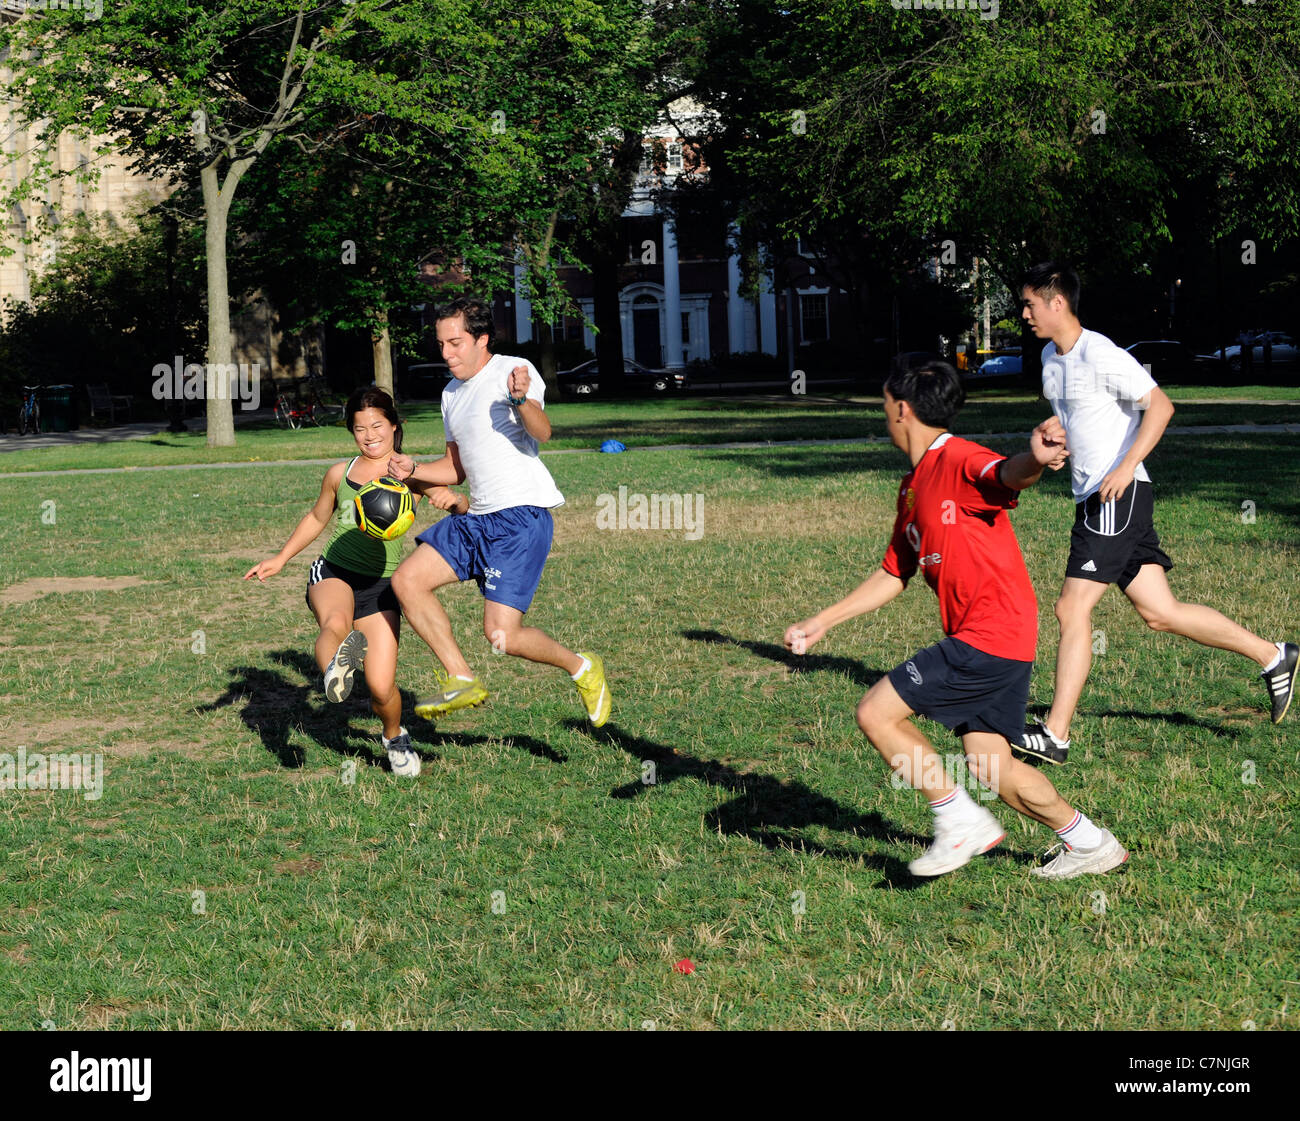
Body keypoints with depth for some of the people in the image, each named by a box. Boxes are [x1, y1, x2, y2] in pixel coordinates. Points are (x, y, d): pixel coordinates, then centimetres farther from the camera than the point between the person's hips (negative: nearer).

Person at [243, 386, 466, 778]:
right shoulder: (339, 474, 9)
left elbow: (464, 508, -7)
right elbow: (317, 518, 27)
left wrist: (451, 498, -30)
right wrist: (280, 559, 25)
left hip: (379, 585, -1)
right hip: (333, 572, 2)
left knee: (381, 688, -6)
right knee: (336, 623, -37)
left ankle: (394, 737, 21)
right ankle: (334, 669, -63)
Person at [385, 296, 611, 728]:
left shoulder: (512, 371, -8)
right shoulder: (452, 393, 18)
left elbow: (542, 432, -27)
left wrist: (522, 400, -47)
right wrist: (414, 470, 8)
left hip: (522, 517, -9)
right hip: (477, 518, 9)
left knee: (501, 635, -16)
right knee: (406, 581, -4)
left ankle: (581, 668, 11)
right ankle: (462, 681, 4)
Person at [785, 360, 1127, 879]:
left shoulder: (959, 461, -12)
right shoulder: (914, 486, 18)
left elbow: (1007, 474, -36)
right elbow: (894, 574, 26)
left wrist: (1035, 459, -60)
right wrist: (821, 622, 25)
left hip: (989, 636, -9)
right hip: (996, 641, 9)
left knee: (876, 713, -9)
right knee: (990, 769, 10)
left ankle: (962, 823, -1)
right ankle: (1088, 842, 20)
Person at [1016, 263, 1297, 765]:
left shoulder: (1099, 354, -13)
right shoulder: (1051, 357, 15)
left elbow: (1160, 405, -16)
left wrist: (1125, 467, -23)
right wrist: (1055, 432, 6)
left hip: (1118, 499, -9)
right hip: (1094, 499, 9)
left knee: (1072, 609, -11)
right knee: (1159, 612, 8)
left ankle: (1055, 734, -7)